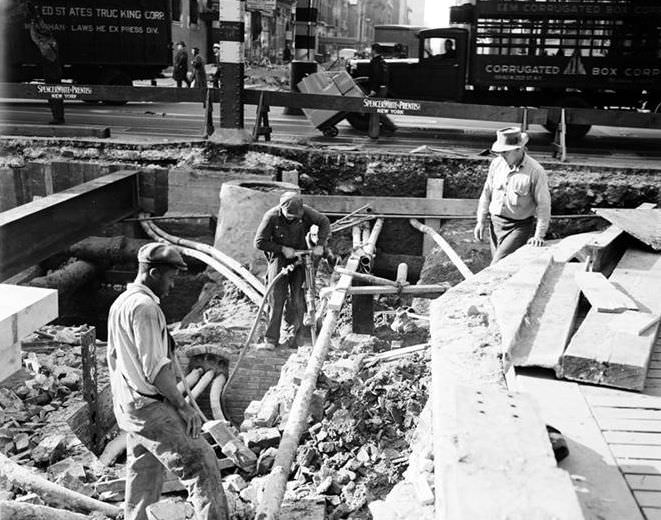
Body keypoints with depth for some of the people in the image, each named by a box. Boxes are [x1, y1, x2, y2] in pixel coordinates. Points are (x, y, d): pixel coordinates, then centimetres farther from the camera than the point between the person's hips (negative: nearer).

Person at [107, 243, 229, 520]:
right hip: (150, 408, -10)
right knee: (200, 461, -11)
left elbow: (113, 359, 21)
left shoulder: (120, 303, 14)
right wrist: (183, 406, -18)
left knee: (143, 476, 20)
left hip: (127, 407, 10)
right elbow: (155, 368, -22)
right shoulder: (144, 306, -18)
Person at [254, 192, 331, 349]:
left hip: (301, 257, 1)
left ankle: (294, 336, 3)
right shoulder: (271, 217, -21)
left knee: (298, 298, -5)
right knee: (276, 298, -7)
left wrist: (319, 244, -13)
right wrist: (282, 249, -20)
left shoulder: (305, 212, -17)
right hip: (280, 258, -1)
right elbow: (259, 242, -15)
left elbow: (324, 222, -2)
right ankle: (271, 339, -3)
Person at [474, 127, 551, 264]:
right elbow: (487, 193, 12)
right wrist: (481, 221, 8)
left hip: (520, 227, -6)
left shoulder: (535, 171, -14)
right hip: (496, 223, 6)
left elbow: (543, 205, -11)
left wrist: (539, 235, -13)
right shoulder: (496, 164, 2)